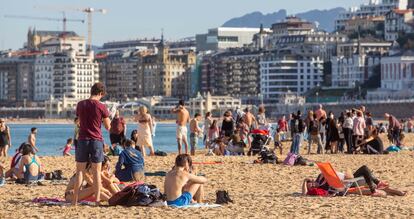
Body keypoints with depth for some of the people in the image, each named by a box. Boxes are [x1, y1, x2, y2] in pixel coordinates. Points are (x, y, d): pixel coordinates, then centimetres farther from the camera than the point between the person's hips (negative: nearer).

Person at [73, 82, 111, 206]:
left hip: (82, 140, 2)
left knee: (80, 171, 6)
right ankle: (97, 199, 2)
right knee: (96, 172, 4)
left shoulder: (80, 105, 3)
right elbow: (108, 127, 0)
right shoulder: (101, 107, -7)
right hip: (96, 141, -2)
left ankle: (75, 200, 2)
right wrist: (107, 117, 17)